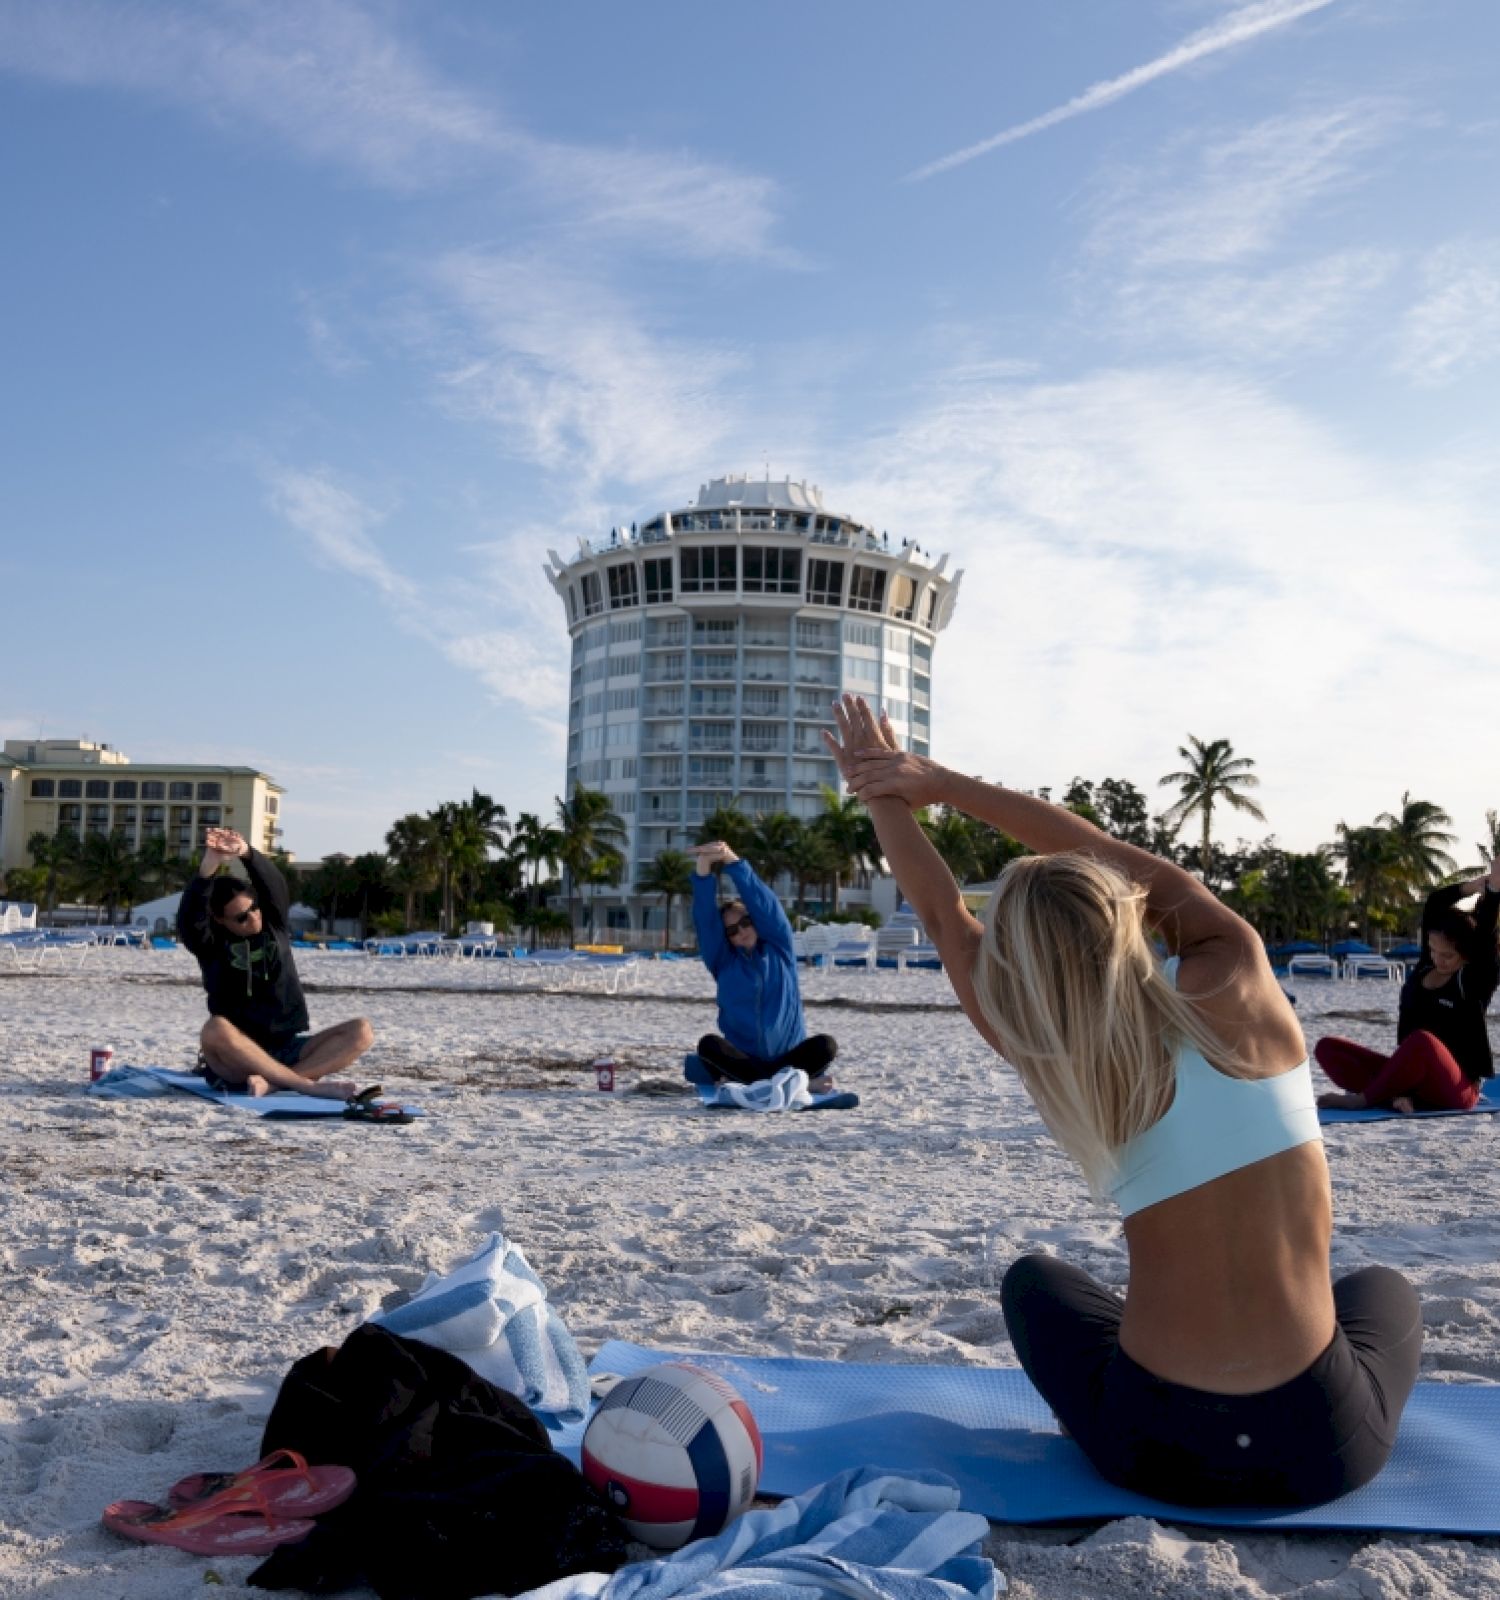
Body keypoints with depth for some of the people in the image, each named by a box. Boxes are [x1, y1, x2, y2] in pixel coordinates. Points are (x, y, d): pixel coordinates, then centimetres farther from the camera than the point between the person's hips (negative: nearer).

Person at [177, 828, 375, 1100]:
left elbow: (273, 883, -14)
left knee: (361, 1031, -19)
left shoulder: (273, 923, 6)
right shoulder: (211, 944, -1)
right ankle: (309, 1084, -34)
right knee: (215, 1029, -37)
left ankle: (272, 1082, -33)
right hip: (236, 1060, -3)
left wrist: (245, 853, -35)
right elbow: (188, 919, -23)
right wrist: (209, 865, -40)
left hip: (287, 1050, 3)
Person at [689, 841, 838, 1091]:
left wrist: (731, 860, -20)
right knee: (708, 1045, -29)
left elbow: (764, 905, -8)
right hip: (744, 1059, 1)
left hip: (787, 1058, -1)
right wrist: (704, 866, -22)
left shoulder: (780, 950, 6)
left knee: (826, 1044, -27)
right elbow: (706, 919, -7)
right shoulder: (723, 961, 8)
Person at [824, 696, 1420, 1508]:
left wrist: (884, 798, 11)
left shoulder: (1062, 1070, -13)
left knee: (1034, 1280, 33)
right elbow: (1148, 871, -1)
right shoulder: (1241, 988, -14)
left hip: (1154, 1450, -1)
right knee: (1382, 1288, 37)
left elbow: (945, 919, 0)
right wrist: (943, 784, 4)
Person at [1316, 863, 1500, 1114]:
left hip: (1456, 1091, -7)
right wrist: (1477, 885, 9)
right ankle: (1395, 1097, -29)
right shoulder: (1425, 968, 9)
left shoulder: (1477, 980, -6)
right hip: (1410, 1077, 7)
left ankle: (1362, 1098, -23)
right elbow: (1435, 904, 10)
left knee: (1423, 1042, -40)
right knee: (1327, 1048, -7)